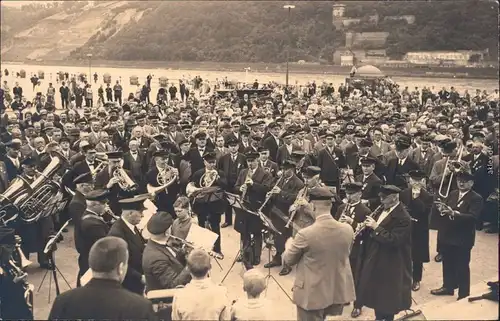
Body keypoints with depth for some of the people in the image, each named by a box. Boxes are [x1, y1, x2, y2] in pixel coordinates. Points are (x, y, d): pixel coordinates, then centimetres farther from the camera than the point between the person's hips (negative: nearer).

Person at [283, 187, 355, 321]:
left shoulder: (305, 234, -24)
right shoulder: (348, 230, -9)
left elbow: (287, 261, -7)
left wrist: (290, 244, 14)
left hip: (312, 294, -4)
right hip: (339, 292, 5)